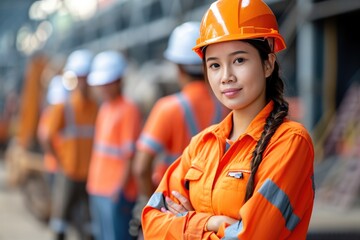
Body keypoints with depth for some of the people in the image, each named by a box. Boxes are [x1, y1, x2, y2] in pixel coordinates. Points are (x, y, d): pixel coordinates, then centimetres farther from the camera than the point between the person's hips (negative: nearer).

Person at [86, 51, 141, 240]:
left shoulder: (128, 110, -12)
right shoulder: (104, 109, 14)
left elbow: (130, 154, -15)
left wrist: (120, 190, -17)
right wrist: (93, 182, 15)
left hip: (116, 194, -9)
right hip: (98, 190, 9)